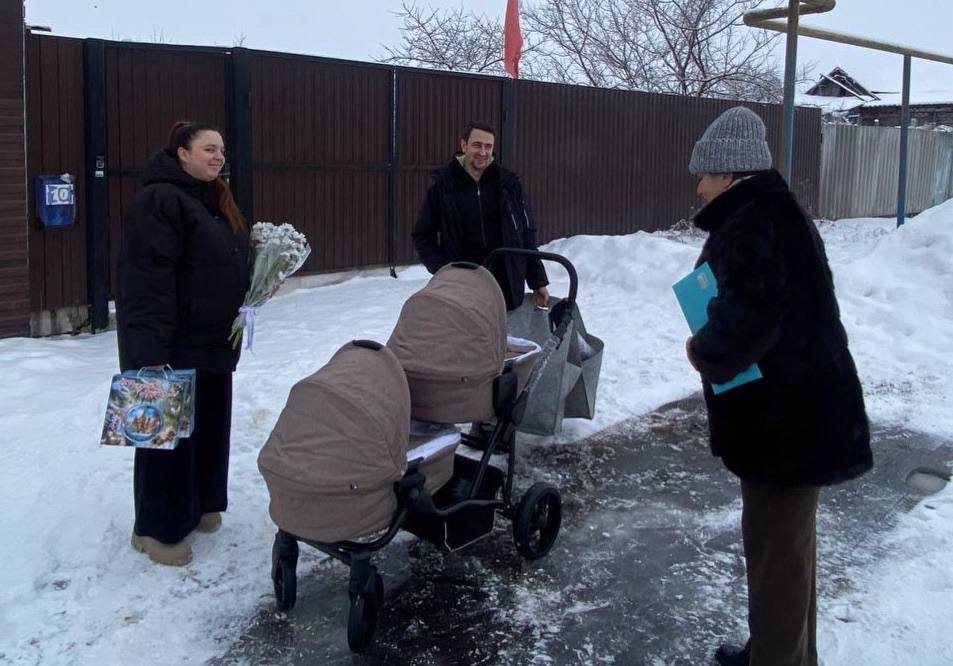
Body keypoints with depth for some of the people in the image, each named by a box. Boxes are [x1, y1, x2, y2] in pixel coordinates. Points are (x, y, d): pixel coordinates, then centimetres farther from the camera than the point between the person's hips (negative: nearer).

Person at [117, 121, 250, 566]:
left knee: (209, 426, 17)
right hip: (173, 346, -9)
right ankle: (157, 528, 14)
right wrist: (151, 352, -29)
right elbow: (146, 282, -24)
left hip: (214, 341, 9)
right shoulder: (159, 201, -17)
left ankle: (198, 504, 33)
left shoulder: (217, 201, 15)